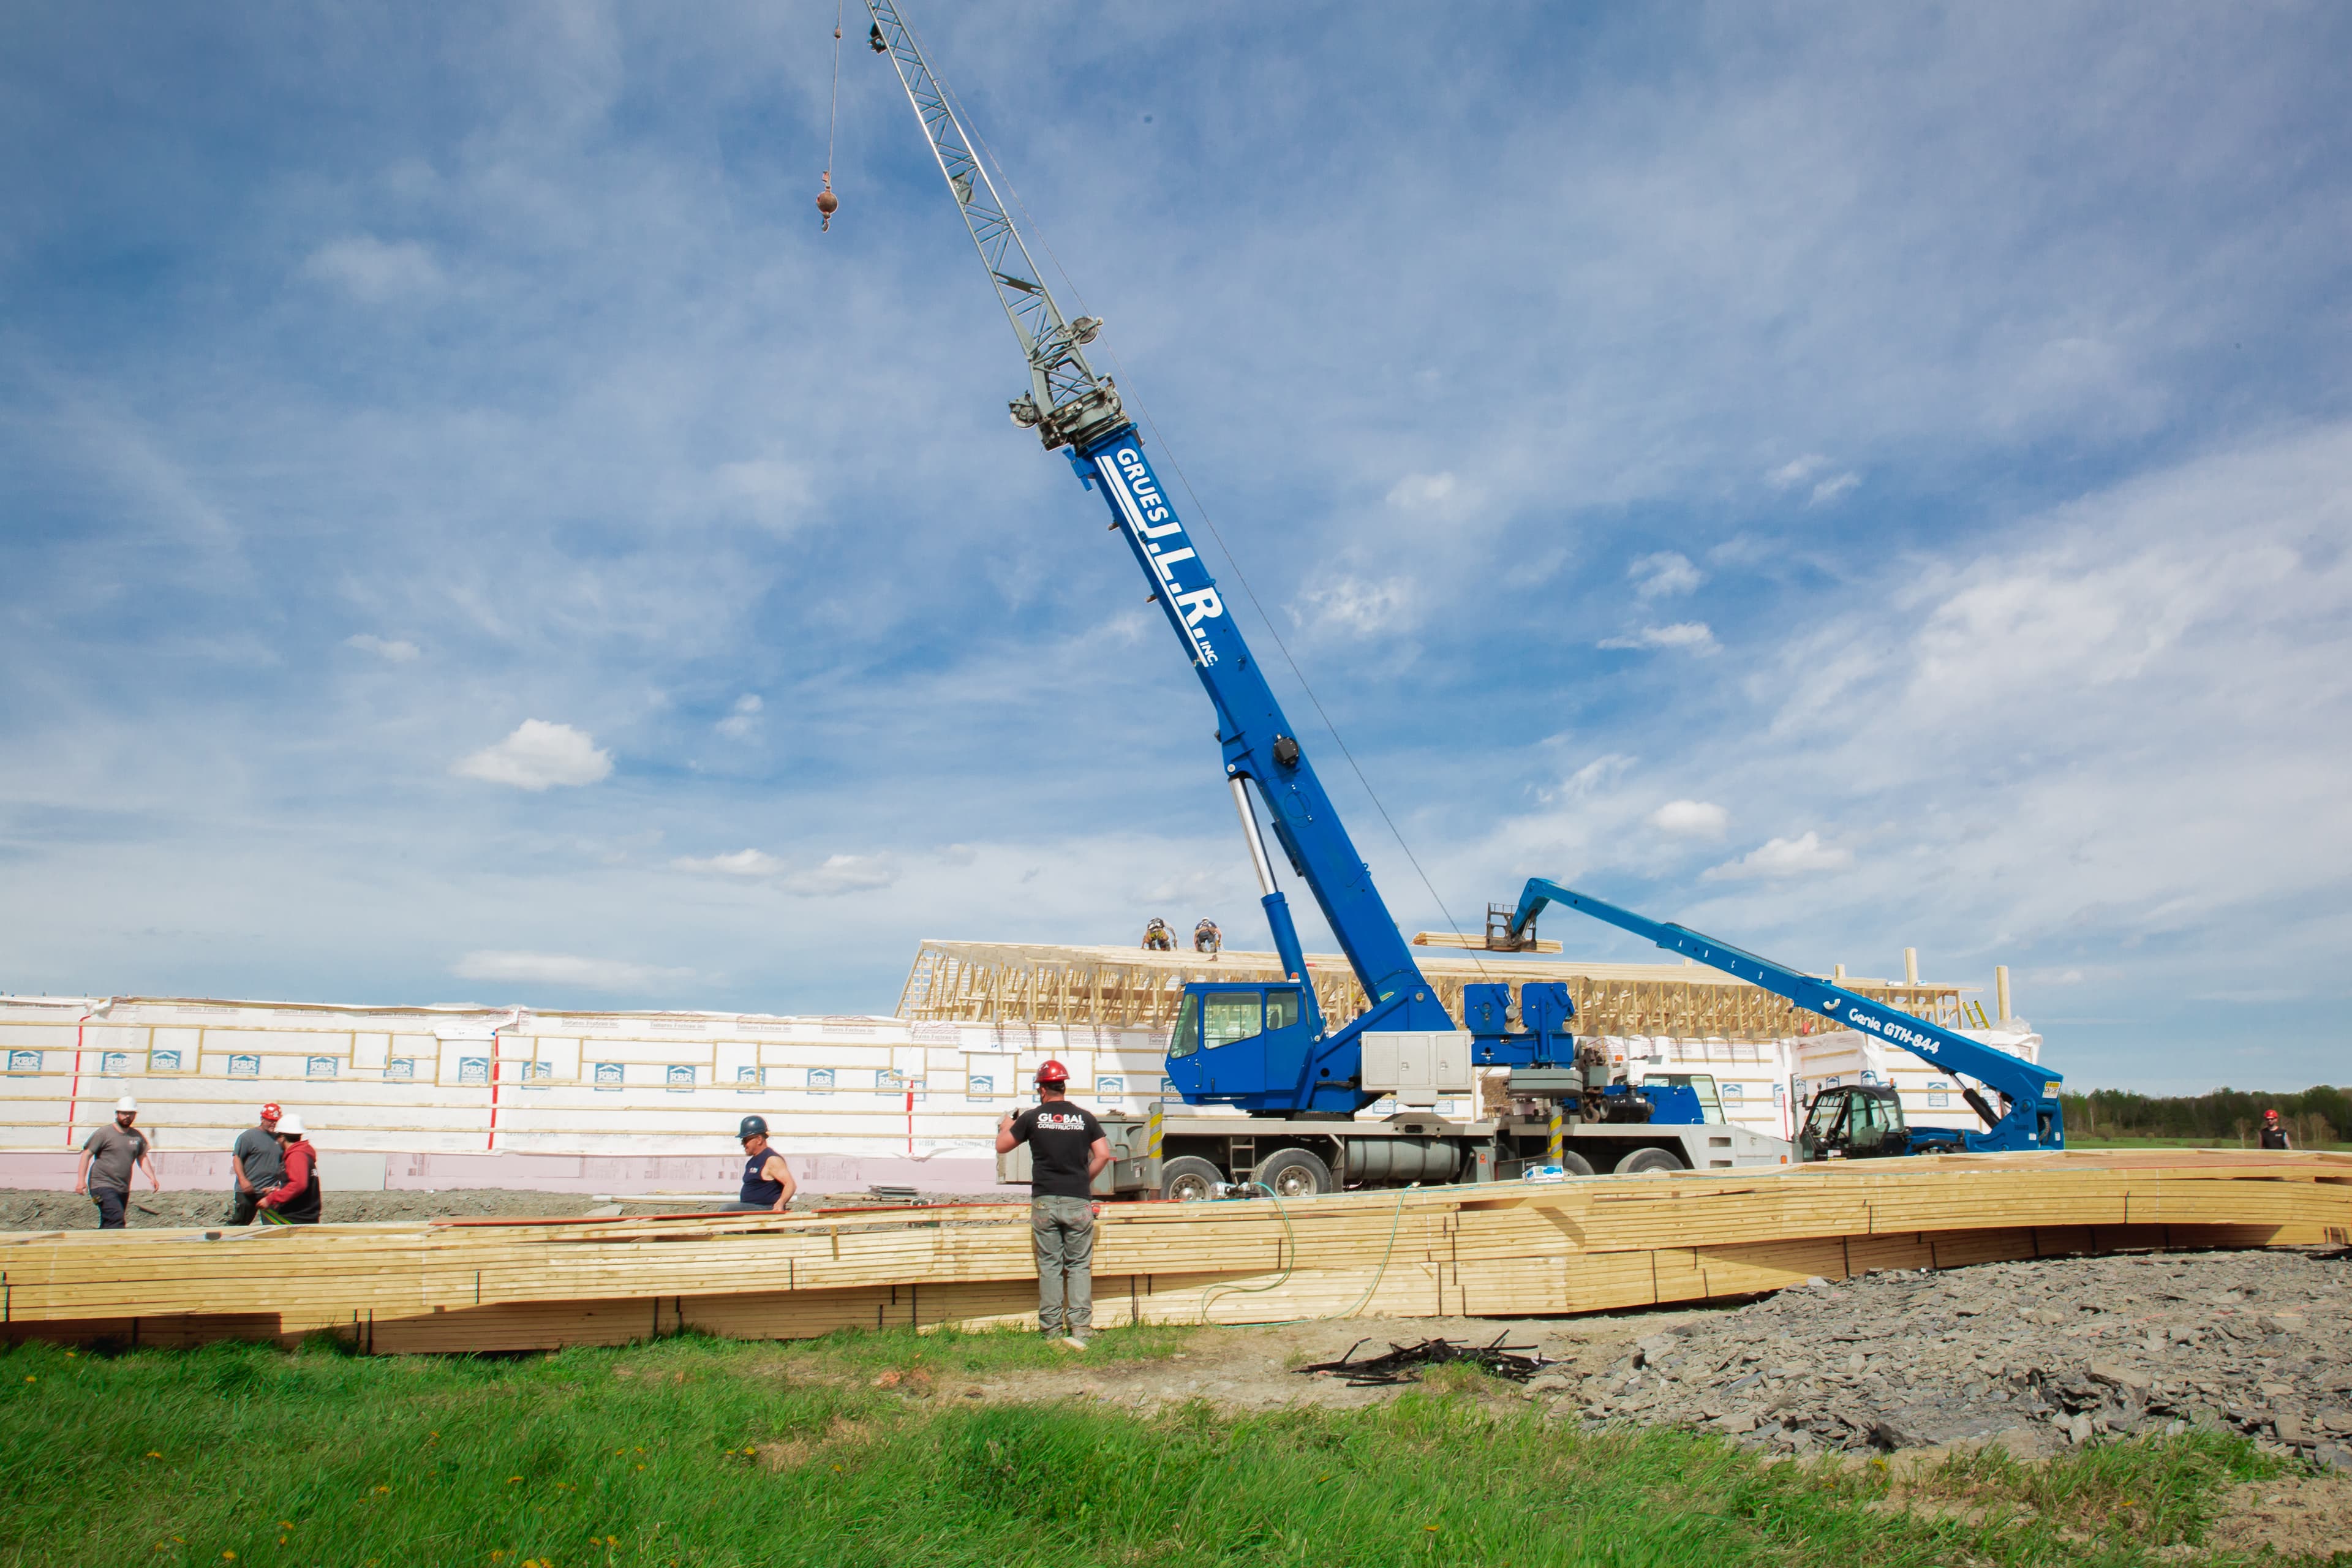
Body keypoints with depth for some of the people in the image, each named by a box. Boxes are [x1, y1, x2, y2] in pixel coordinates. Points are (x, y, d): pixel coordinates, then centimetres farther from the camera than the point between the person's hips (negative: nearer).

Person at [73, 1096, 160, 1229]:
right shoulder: (104, 1133, -4)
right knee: (116, 1219, -21)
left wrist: (152, 1178, 4)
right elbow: (87, 1154, -3)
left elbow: (142, 1158, 18)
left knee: (108, 1226, 9)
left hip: (123, 1188, 6)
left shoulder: (138, 1137, 11)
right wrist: (81, 1180, -12)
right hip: (102, 1185, -6)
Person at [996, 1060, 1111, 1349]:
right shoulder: (1084, 1117, 3)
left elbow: (1002, 1146, 10)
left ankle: (1051, 1332, 9)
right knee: (1079, 1266, 5)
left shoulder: (1032, 1117, 1)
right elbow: (1103, 1155, -1)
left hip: (1044, 1202, 0)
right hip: (1078, 1202, 0)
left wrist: (1006, 1127, 31)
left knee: (1049, 1266, 8)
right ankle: (1079, 1329, -4)